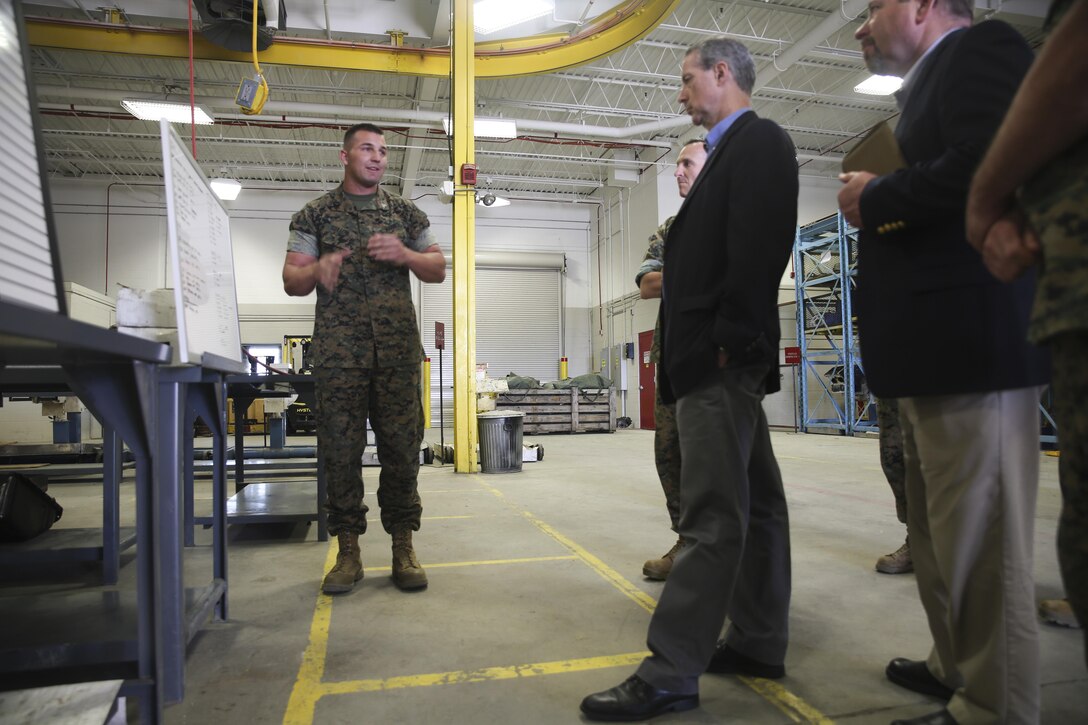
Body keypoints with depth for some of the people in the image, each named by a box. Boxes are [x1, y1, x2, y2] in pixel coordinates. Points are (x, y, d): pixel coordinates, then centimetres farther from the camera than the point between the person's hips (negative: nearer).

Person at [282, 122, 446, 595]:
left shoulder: (406, 213, 16)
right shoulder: (316, 214, 12)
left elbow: (438, 270, 14)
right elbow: (291, 280, 7)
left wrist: (404, 254, -6)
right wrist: (317, 270, -16)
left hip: (398, 348, 1)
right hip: (338, 351, -1)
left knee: (401, 446, 0)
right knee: (340, 449, -1)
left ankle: (403, 547, 10)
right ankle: (348, 552, 10)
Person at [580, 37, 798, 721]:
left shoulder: (759, 141, -5)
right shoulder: (736, 149, 23)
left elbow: (757, 250, -18)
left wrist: (724, 346, -20)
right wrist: (699, 351, 12)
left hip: (721, 362, -10)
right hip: (720, 362, 10)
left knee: (713, 518, -8)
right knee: (756, 505, 13)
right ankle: (759, 644, 24)